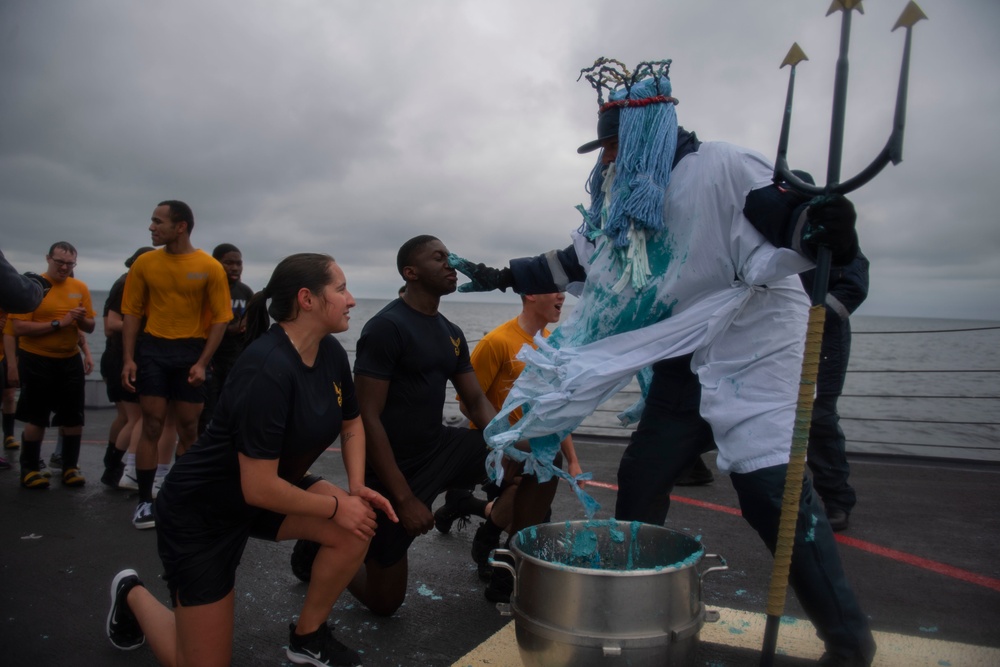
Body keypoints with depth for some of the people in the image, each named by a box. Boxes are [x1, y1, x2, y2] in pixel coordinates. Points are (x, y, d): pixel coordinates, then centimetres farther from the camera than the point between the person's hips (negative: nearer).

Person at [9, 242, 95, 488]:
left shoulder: (80, 287, 4)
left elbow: (90, 327, 8)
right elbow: (19, 327, -16)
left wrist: (81, 319, -14)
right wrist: (58, 323, -21)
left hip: (70, 360, 4)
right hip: (36, 360, -4)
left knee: (74, 418, 5)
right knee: (36, 419, 4)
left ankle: (71, 467, 18)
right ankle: (30, 469, 18)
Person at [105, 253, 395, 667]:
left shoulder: (331, 353, -7)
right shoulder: (268, 370, -33)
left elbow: (351, 422, 8)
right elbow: (259, 488, -31)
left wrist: (357, 487, -7)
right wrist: (336, 506, -19)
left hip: (268, 489, 8)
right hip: (199, 509, -7)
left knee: (355, 528, -16)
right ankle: (133, 595, 30)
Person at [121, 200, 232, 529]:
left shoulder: (210, 267, -6)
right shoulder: (145, 263, 2)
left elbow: (220, 318, -5)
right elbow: (132, 313, 5)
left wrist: (202, 362, -12)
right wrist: (128, 359, -3)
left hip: (191, 351, -1)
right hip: (152, 349, 1)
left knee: (188, 429, 7)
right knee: (152, 425, 1)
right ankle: (145, 501, 11)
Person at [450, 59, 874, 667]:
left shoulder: (722, 167, -13)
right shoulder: (626, 199, 10)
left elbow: (785, 221, -19)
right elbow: (578, 261, 17)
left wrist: (819, 227, -42)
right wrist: (503, 276, 18)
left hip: (751, 347, -7)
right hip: (683, 359, 8)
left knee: (769, 485, -14)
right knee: (640, 478, 7)